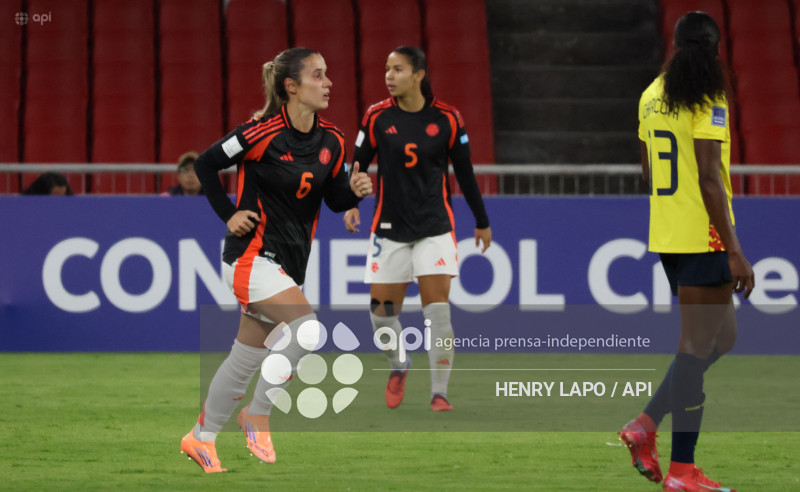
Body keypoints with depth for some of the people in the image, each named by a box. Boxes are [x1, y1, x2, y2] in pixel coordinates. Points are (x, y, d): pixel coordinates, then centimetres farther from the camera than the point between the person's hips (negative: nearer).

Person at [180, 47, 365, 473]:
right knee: (308, 330, -24)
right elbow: (206, 165, -4)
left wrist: (355, 192, -11)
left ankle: (201, 437, 28)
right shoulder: (262, 133, -15)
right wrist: (229, 215, -7)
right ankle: (258, 414, -8)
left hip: (289, 263, 7)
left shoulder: (331, 142, 2)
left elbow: (335, 200, 10)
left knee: (246, 358, 13)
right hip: (253, 256, -7)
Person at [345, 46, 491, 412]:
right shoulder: (377, 117, -2)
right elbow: (358, 165, 4)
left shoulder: (447, 119, -4)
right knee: (381, 311, 2)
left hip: (435, 227, -2)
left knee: (437, 311, -11)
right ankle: (398, 366, 32)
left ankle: (439, 393, -3)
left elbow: (464, 173, 5)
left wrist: (482, 221, 11)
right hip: (390, 227, 2)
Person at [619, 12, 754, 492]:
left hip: (665, 232, 8)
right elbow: (709, 178, -18)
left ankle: (646, 424, 7)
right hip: (703, 235, -8)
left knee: (722, 335, 18)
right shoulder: (708, 100, -13)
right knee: (699, 344, -4)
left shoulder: (652, 96, 11)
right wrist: (734, 251, -19)